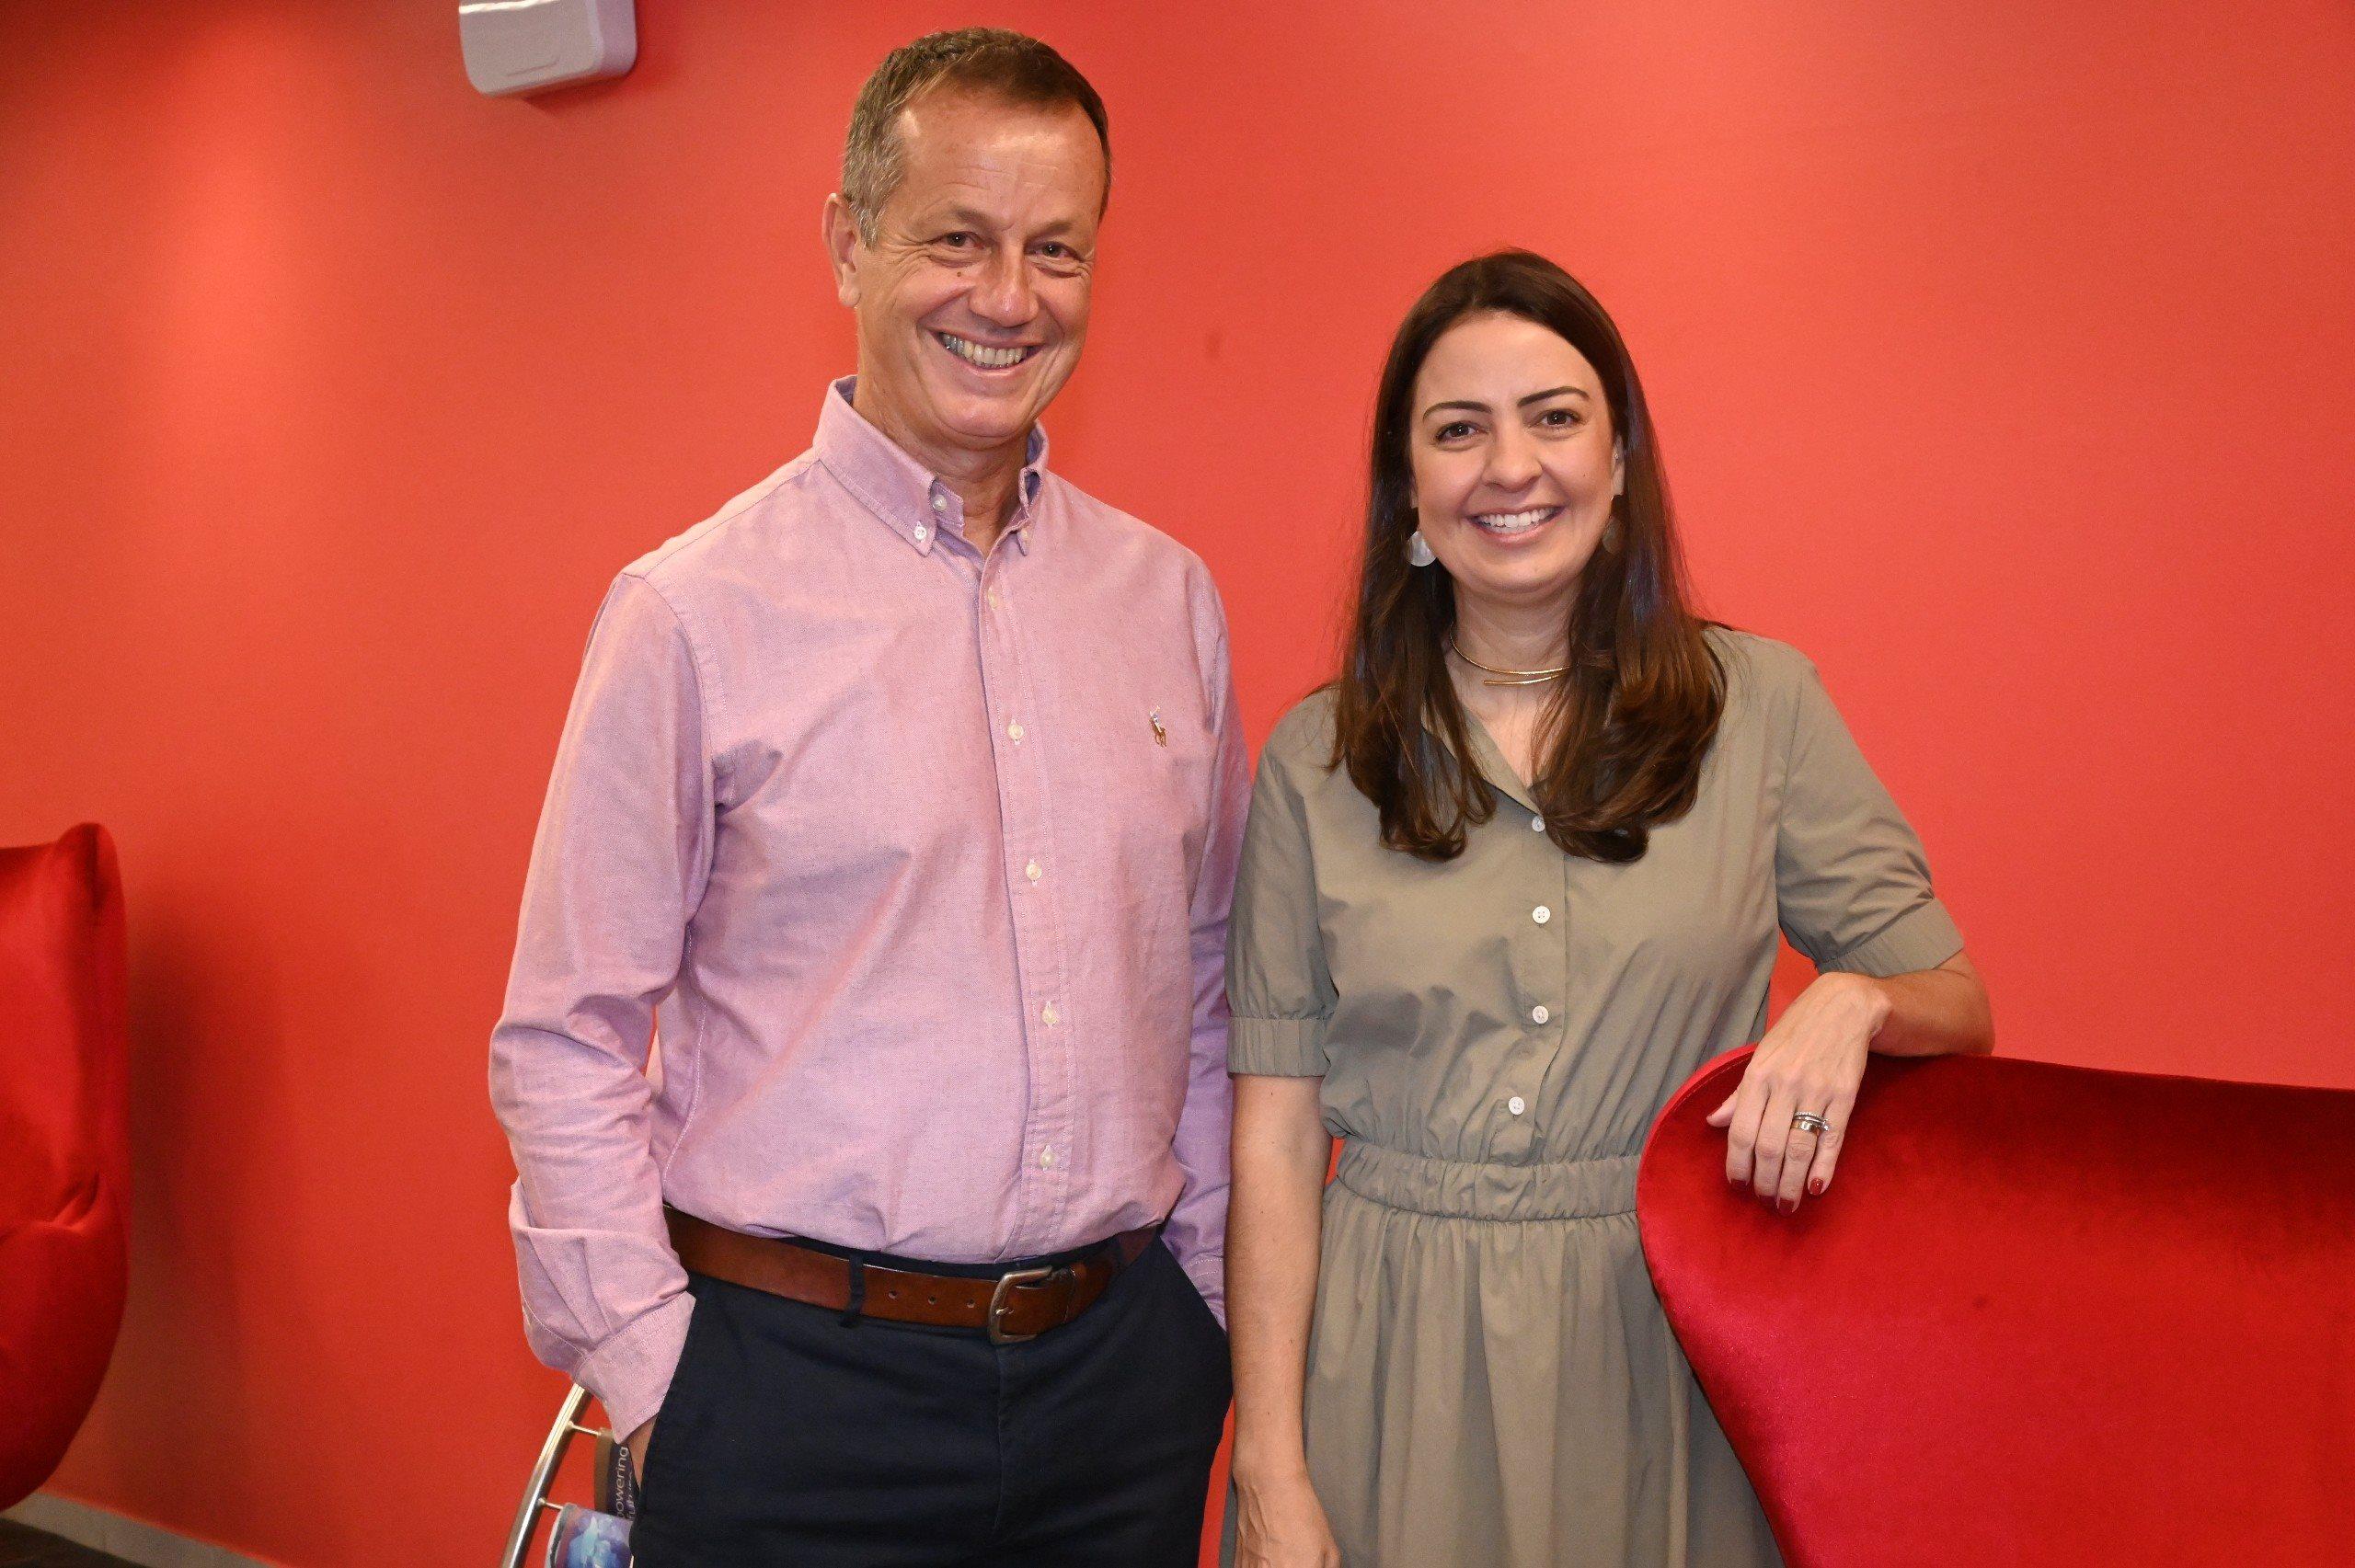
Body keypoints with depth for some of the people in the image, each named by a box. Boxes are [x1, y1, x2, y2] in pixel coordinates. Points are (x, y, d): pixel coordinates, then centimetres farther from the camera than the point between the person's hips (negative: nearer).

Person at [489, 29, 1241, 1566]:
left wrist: (1212, 1296, 9)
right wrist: (657, 1386, -8)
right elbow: (566, 1047, -6)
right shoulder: (695, 612, -8)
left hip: (1126, 1365, 4)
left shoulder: (1171, 600, 4)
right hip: (800, 1381, -3)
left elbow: (1205, 984, 11)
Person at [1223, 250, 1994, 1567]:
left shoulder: (1762, 705, -1)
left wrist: (1851, 1002, -20)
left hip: (1667, 1355, 0)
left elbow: (1957, 1004, 3)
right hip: (1397, 1370, 0)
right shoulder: (1317, 759, -1)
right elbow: (1276, 1135, -2)